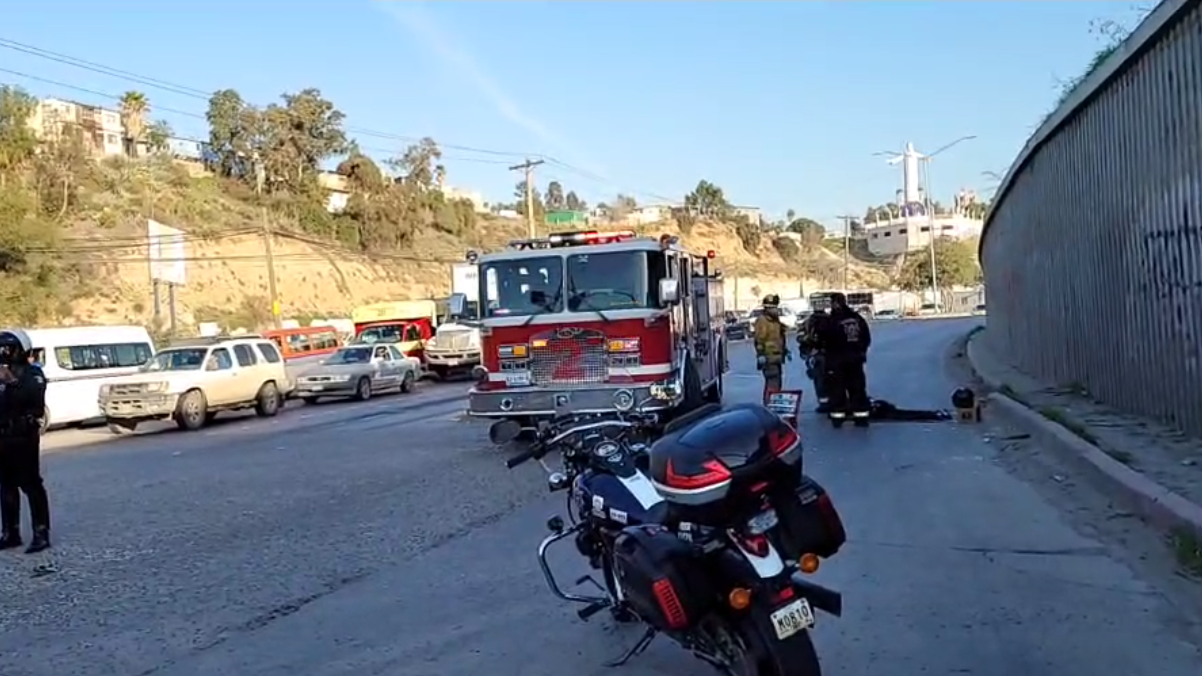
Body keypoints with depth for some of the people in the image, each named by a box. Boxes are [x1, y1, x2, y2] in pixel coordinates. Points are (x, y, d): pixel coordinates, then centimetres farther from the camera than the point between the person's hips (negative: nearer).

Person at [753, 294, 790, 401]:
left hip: (777, 357, 10)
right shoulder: (761, 320, -11)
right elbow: (759, 340, -18)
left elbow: (781, 338, 28)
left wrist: (786, 351, 25)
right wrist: (761, 355, -23)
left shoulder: (776, 320, 19)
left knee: (778, 383, 14)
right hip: (768, 358, -10)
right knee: (772, 383, -15)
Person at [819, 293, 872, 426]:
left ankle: (838, 415, 3)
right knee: (858, 387, 10)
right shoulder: (857, 318, 4)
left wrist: (824, 349, 4)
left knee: (837, 388, 3)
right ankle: (861, 416, 10)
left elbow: (828, 340, -17)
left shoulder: (833, 320, -15)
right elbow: (867, 337, 8)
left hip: (837, 359, -5)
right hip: (856, 358, 5)